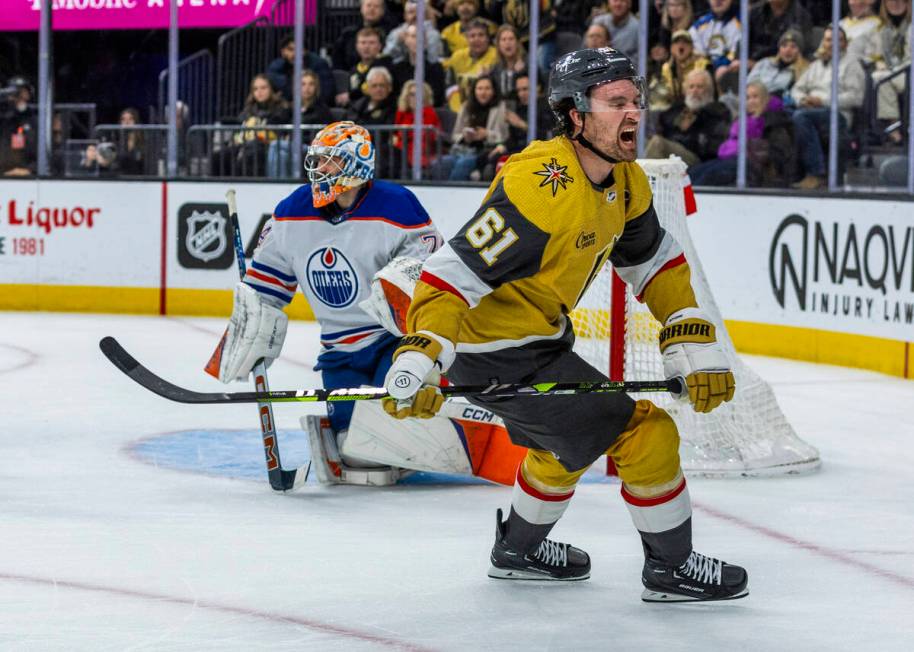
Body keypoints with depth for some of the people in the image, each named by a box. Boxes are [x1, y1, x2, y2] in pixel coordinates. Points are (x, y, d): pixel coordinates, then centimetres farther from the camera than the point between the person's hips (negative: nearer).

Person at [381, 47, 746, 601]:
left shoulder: (625, 180, -1)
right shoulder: (540, 188, -30)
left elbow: (656, 263, 11)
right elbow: (455, 271, -33)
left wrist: (695, 345, 1)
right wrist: (420, 357, -42)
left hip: (540, 337, 10)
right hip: (500, 355, -10)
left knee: (562, 444, 32)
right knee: (643, 435, -8)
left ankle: (520, 551, 54)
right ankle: (672, 567, 9)